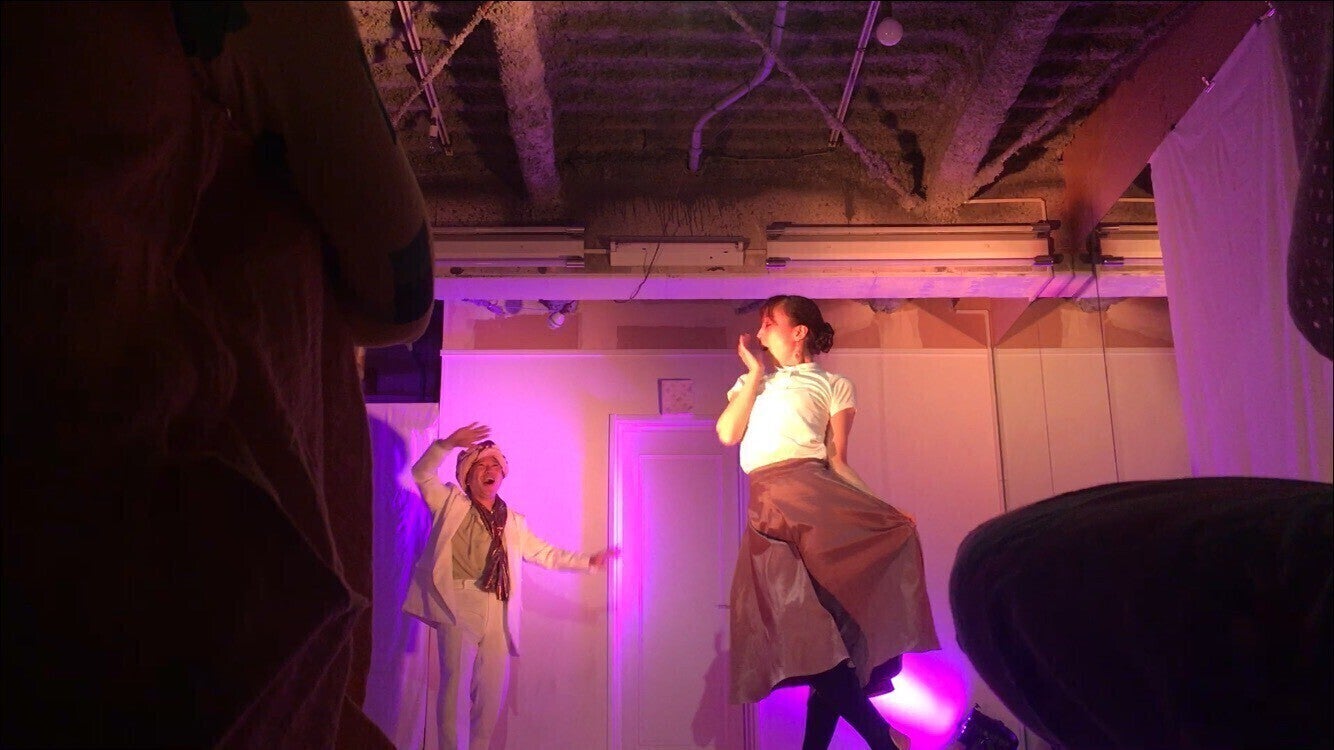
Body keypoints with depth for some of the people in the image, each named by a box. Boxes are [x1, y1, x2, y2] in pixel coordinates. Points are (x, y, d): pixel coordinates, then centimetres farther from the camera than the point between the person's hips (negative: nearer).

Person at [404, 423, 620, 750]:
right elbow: (422, 473, -3)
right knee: (457, 685, -13)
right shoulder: (451, 504, 8)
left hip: (498, 612, 4)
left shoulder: (513, 520, 19)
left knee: (493, 690, 4)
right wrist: (448, 443, -18)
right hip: (459, 606, -4)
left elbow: (543, 552, 22)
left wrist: (588, 561, 15)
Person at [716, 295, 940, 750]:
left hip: (811, 488, -2)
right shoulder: (750, 383, 28)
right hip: (766, 501, 2)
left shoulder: (833, 386, 18)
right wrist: (754, 374, 11)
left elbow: (837, 461, 8)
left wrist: (872, 505, -8)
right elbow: (727, 434, 9)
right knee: (805, 616, -10)